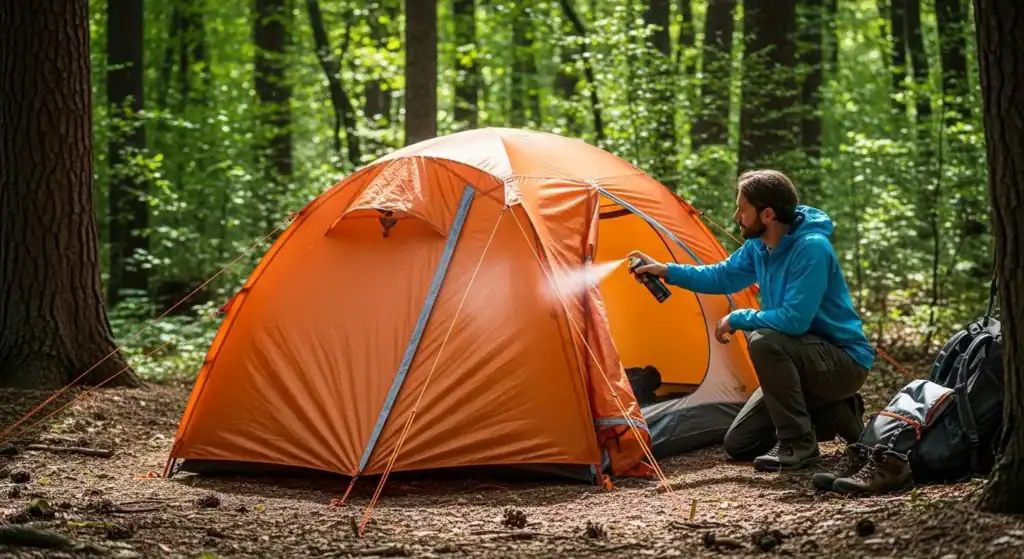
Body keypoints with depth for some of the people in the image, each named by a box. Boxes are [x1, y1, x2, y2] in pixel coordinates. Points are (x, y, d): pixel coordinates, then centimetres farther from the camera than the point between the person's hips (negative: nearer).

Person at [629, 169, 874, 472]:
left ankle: (798, 443, -20)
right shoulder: (759, 246, 1)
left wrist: (737, 319, -19)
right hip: (805, 360, 9)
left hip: (844, 362, -9)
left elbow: (795, 320, -33)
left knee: (763, 341, -35)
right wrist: (668, 271, 6)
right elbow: (722, 277, 18)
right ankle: (835, 412, 16)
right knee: (738, 445, 7)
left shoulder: (812, 248, -27)